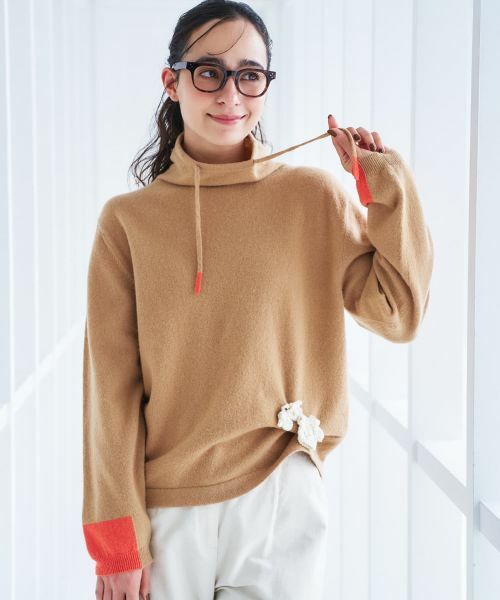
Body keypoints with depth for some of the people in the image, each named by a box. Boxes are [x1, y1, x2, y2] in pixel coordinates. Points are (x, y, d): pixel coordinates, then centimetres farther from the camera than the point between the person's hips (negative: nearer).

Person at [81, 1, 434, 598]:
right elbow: (111, 388, -3)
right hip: (167, 513, 0)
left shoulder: (313, 196, 0)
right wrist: (118, 542, -4)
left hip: (281, 501, 0)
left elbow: (400, 314, -3)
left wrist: (386, 181, -7)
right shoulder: (127, 220, -1)